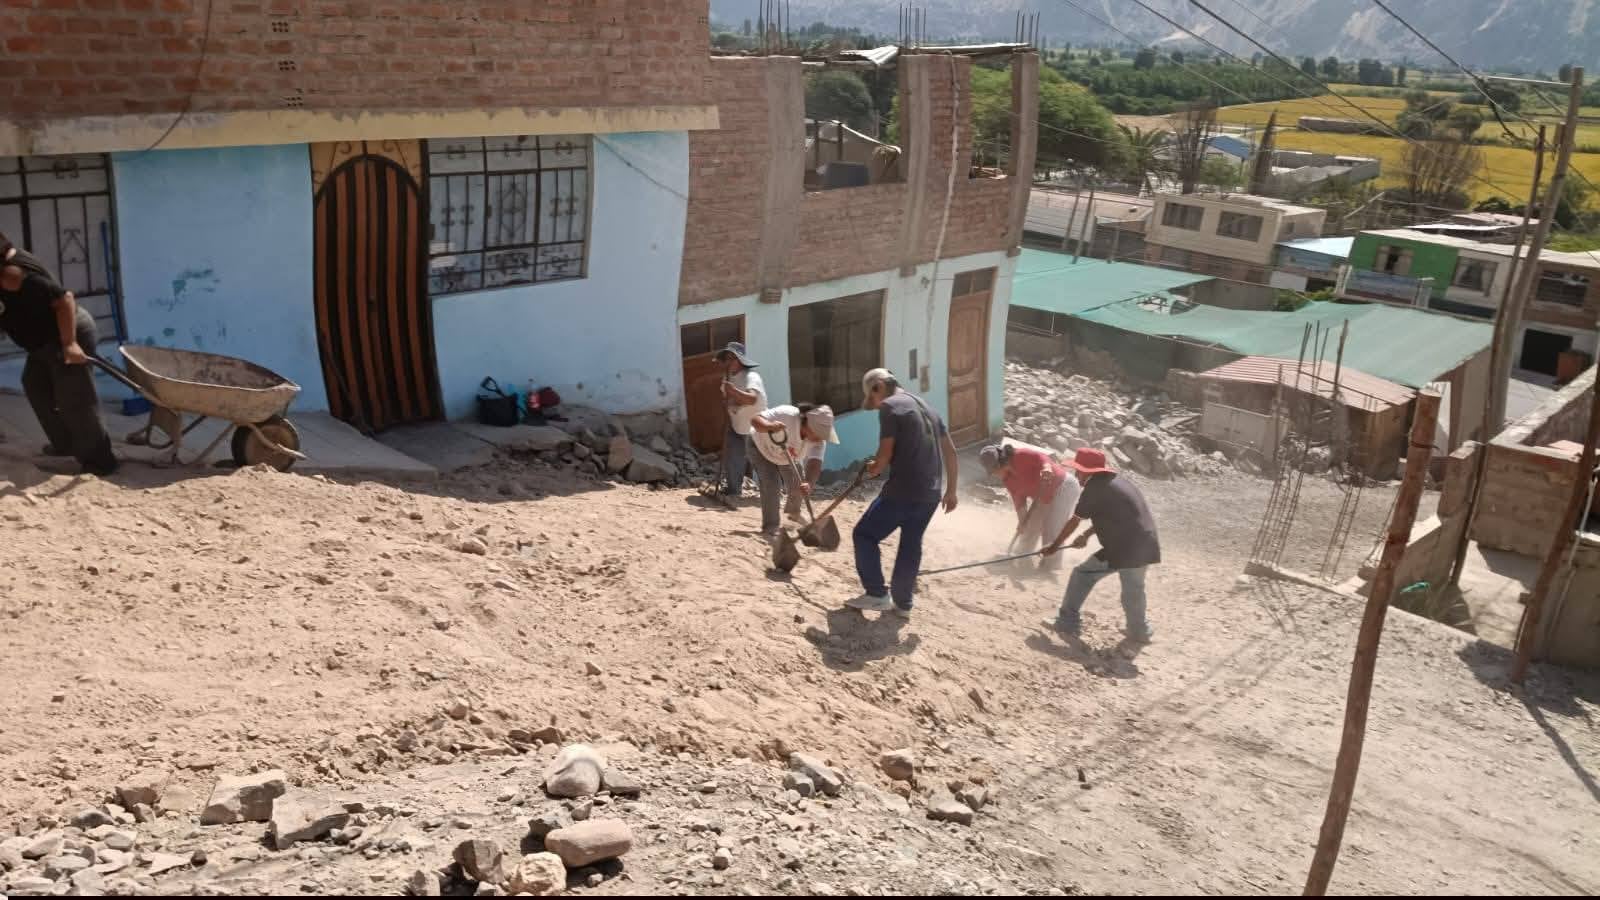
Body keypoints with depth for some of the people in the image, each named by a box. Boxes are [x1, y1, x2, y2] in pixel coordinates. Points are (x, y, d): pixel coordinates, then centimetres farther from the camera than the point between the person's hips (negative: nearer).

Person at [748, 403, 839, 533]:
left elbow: (815, 464, -41)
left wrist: (808, 483, -61)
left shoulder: (819, 441, -30)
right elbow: (755, 420, -47)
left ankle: (793, 512, 41)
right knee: (771, 486, -18)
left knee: (798, 486, 8)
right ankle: (770, 527, -5)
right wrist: (769, 426, -70)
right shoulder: (786, 415, -44)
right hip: (762, 446, -4)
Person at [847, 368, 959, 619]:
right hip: (931, 493, 8)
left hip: (903, 490, -8)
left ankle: (877, 595, 3)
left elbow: (886, 453, -12)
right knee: (911, 544, 17)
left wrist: (874, 469, 9)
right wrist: (950, 490, 21)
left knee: (865, 535, 6)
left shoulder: (889, 406, -6)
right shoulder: (926, 407, 19)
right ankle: (903, 603, 21)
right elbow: (950, 451, 18)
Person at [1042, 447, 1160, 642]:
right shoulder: (1118, 481, 17)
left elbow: (1074, 521, -4)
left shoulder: (1095, 487, -8)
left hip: (1122, 549, -8)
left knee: (1082, 575, 3)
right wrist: (1086, 535, 27)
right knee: (1133, 589, 26)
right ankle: (1139, 630, 40)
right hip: (1146, 546, 8)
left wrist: (1055, 546, 6)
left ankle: (1068, 622, 4)